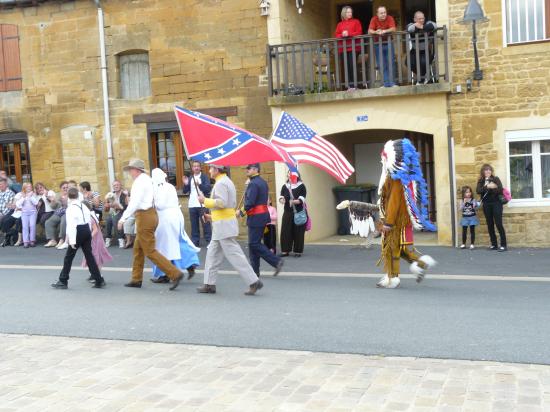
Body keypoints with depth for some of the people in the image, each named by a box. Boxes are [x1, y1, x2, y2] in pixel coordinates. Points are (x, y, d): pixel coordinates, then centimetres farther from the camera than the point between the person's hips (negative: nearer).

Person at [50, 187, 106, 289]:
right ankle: (99, 280, 8)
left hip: (78, 232, -6)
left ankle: (63, 281, 11)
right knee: (89, 255, 10)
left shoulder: (70, 208, -12)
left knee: (69, 257, 5)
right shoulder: (84, 206, 9)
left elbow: (71, 225, -18)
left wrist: (72, 240, -19)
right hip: (87, 230, 6)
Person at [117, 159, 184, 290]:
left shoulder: (139, 182, -14)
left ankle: (175, 274, -11)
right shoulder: (146, 179, 15)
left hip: (144, 216, -10)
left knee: (150, 251, -7)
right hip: (150, 214, 10)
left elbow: (134, 203, -21)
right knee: (138, 248, 17)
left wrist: (123, 218, -17)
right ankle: (136, 279, 25)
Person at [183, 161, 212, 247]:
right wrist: (185, 184, -7)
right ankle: (195, 242, 15)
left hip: (202, 205, -5)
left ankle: (209, 241, 1)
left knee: (206, 223, -2)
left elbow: (208, 188, -13)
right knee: (194, 224, 9)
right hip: (192, 205, 5)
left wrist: (199, 184, -28)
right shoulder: (190, 179, 15)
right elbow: (185, 191, 13)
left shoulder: (204, 177, 0)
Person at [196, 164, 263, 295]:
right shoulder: (228, 181, 19)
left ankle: (254, 282, -7)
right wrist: (213, 216, 23)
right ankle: (209, 284, 17)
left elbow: (221, 202, -27)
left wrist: (205, 200, -14)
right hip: (223, 226, 11)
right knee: (212, 254, 13)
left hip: (223, 225, -11)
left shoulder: (220, 183, -13)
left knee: (235, 255, -9)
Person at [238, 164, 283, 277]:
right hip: (263, 215, 10)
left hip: (256, 217, -10)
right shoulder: (263, 182, 14)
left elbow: (250, 202, -23)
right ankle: (254, 271, 15)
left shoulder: (253, 184, -16)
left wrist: (241, 212, -9)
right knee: (253, 244, 13)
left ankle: (276, 261, -8)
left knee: (254, 244, -5)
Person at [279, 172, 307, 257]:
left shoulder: (301, 186, -2)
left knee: (298, 232, -1)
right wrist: (281, 199, -16)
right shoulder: (285, 186, 10)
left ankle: (298, 251, 8)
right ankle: (285, 250, 8)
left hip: (299, 212, -3)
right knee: (285, 231, 0)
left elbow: (302, 199, -10)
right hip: (287, 212, 3)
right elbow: (281, 196, 8)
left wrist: (295, 201, -28)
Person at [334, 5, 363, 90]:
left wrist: (349, 34, -13)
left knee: (352, 66, -11)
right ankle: (349, 85, 4)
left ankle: (354, 85, -7)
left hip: (353, 47, -3)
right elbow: (336, 35, 9)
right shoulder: (340, 24, 16)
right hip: (343, 48, 3)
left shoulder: (356, 21, 9)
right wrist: (342, 35, -12)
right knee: (346, 67, -1)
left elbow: (359, 32, -2)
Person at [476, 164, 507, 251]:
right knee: (490, 225, 6)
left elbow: (500, 190, -10)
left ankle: (503, 245, -6)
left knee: (499, 224, -8)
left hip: (496, 203, -3)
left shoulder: (496, 179, 0)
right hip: (486, 205, 3)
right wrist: (487, 187, -23)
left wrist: (492, 188, -22)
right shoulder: (481, 181, 7)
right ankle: (494, 244, 15)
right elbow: (478, 191, -10)